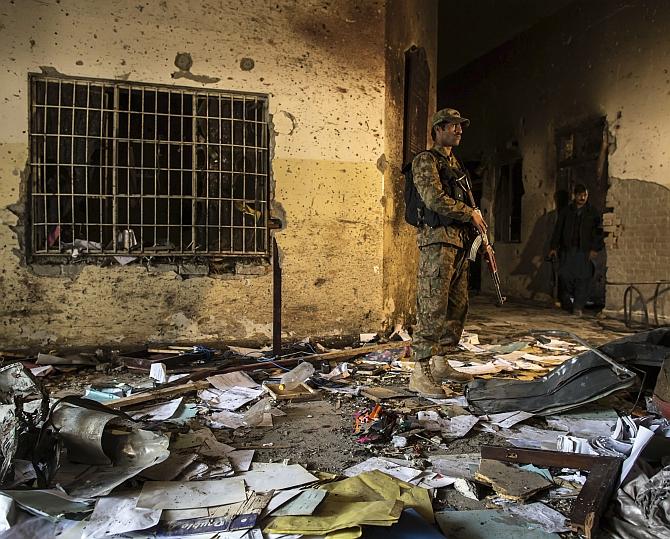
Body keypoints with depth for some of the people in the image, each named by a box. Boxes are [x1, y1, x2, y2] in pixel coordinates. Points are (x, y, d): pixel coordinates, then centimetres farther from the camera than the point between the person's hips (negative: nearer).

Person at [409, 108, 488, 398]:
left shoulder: (455, 163, 24)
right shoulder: (426, 160, -4)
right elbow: (435, 200, -17)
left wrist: (477, 225, 13)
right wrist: (470, 213, -8)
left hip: (459, 241, 9)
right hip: (437, 239, -9)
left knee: (458, 306, 11)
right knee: (433, 307, -12)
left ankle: (440, 363, 20)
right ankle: (420, 373, -8)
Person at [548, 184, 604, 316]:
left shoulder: (593, 212, 8)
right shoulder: (566, 211, 11)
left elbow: (598, 232, 6)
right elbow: (558, 229, 11)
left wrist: (595, 249, -4)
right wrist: (554, 247, 5)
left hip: (585, 251, -1)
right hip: (567, 249, 1)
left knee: (583, 278, -6)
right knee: (565, 276, -4)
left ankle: (578, 306, -2)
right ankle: (567, 301, 19)